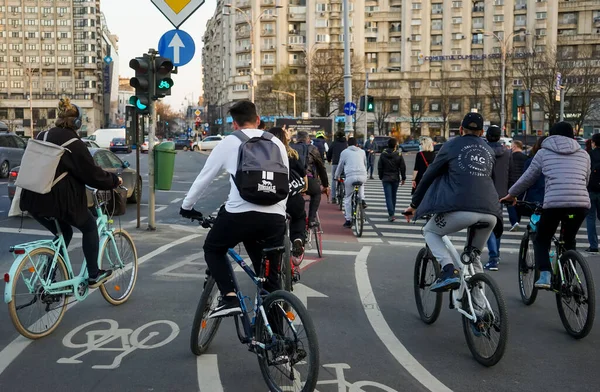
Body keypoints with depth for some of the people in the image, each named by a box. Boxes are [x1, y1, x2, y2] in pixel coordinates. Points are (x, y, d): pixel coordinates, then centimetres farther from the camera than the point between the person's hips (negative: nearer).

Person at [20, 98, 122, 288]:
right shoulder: (73, 143, -12)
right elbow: (92, 173, -10)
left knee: (64, 233, 24)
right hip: (59, 201, -7)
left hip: (34, 200, 7)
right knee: (89, 227, 15)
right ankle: (93, 276, 16)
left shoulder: (42, 136, 11)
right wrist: (115, 180, 5)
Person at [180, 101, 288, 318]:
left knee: (213, 250, 23)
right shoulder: (277, 143, 17)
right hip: (275, 218, 3)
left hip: (241, 214, -3)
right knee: (270, 274, 16)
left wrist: (186, 206, 28)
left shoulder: (228, 143, 8)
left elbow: (204, 178, 14)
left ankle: (229, 298, 5)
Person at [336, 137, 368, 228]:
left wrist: (336, 176, 34)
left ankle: (348, 220, 9)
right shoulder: (362, 152, 21)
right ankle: (362, 200, 17)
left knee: (347, 199, 11)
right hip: (363, 176, 3)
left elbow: (340, 166, 19)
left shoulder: (344, 152, 13)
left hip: (350, 177, -3)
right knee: (361, 184, 40)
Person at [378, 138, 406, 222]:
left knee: (388, 196, -4)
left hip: (386, 178, -1)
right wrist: (403, 178, 7)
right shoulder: (399, 155, -5)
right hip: (395, 178, 1)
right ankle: (392, 213, 27)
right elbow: (403, 167, -3)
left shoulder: (383, 154, -3)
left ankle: (391, 214, -15)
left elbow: (379, 167, 2)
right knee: (393, 196, 15)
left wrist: (381, 177, 13)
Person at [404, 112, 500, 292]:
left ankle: (449, 270, -3)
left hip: (461, 209, -5)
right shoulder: (489, 151, 24)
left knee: (430, 232, 20)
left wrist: (414, 204, 22)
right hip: (490, 213, 5)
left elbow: (429, 176, 14)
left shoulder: (452, 145, 11)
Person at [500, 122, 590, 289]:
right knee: (569, 240, 25)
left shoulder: (544, 152, 13)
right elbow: (585, 181, 26)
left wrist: (511, 194, 29)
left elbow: (528, 177, 16)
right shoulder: (583, 154, 20)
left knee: (541, 240, 14)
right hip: (581, 203, 3)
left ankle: (545, 275, -7)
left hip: (554, 203, -3)